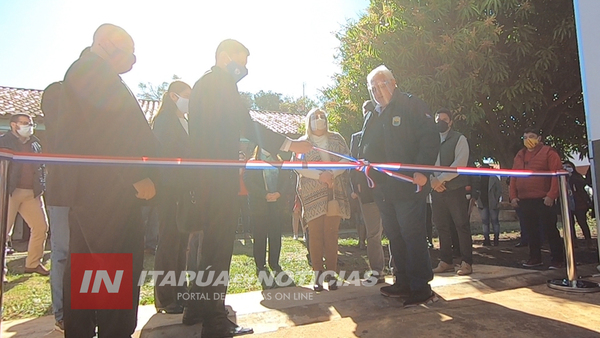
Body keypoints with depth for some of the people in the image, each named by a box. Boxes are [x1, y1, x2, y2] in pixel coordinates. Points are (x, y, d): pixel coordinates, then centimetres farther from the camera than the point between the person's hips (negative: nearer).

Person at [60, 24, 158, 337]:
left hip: (86, 188, 11)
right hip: (108, 189, -11)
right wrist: (138, 175, -18)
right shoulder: (95, 70, -5)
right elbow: (111, 127, -19)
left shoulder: (80, 71, 25)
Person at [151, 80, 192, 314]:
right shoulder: (163, 120, -5)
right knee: (169, 241, -4)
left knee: (181, 240, 11)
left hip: (184, 190, 8)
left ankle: (178, 292, 21)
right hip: (169, 190, -8)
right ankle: (165, 298, 5)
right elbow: (163, 155, -13)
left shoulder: (186, 122, 18)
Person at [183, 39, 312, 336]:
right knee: (219, 246, -5)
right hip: (219, 177, -10)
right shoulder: (222, 82, -7)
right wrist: (287, 144, -12)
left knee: (212, 244, 17)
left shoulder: (203, 83, 22)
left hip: (205, 175, 10)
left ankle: (198, 309, 28)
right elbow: (245, 125, -15)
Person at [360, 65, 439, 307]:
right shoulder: (371, 117, 20)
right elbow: (364, 152, 22)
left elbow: (430, 139, -11)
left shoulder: (412, 106, -2)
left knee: (413, 236, -4)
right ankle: (403, 283, 26)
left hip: (408, 187, -7)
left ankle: (421, 287, 8)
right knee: (394, 237, 14)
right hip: (382, 190, 8)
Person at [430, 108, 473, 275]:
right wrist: (432, 181, -8)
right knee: (442, 227, 9)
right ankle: (445, 261, 17)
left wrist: (440, 179, -16)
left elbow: (460, 164, -12)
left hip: (455, 189, -5)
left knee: (462, 226, -2)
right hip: (436, 190, 5)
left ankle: (466, 263, 5)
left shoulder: (459, 139, 0)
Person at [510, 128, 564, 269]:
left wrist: (551, 195, -17)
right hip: (524, 200, 6)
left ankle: (557, 259, 8)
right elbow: (513, 177, 14)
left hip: (543, 199, -5)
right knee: (531, 230, 10)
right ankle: (535, 258, 19)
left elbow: (557, 174, -10)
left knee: (550, 229, -1)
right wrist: (513, 196, 6)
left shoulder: (548, 152, -2)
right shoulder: (519, 155, 15)